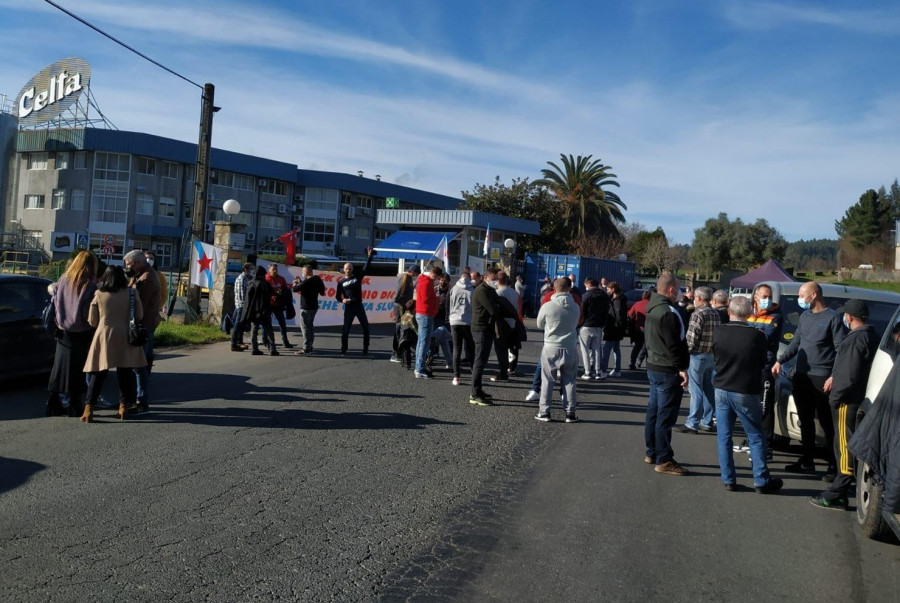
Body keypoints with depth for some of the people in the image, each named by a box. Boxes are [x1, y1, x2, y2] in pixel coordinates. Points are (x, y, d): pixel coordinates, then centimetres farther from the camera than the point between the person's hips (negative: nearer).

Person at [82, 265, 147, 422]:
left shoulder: (98, 295, -1)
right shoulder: (132, 293, -1)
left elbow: (92, 321, 4)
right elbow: (139, 317, 5)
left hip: (104, 336, 0)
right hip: (125, 338, 1)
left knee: (98, 374, 5)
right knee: (125, 373, 10)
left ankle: (89, 409, 1)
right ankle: (123, 407, 12)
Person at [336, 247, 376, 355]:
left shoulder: (357, 276, 6)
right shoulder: (341, 281, 4)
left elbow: (366, 268, -3)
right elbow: (337, 296, 6)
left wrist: (369, 257, -11)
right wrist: (342, 300, -14)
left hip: (359, 306, 1)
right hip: (348, 307, -1)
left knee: (366, 327, 3)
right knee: (346, 329, -1)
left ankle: (365, 349, 13)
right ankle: (343, 350, 8)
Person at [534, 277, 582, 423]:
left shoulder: (547, 306, -10)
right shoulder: (575, 307, -2)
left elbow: (539, 325, 4)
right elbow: (576, 323, 10)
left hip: (551, 347, -2)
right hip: (570, 348, 2)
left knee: (547, 380, 6)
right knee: (569, 381, 10)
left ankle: (544, 412, 10)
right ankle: (570, 413, 12)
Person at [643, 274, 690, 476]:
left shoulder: (652, 308, 11)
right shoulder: (668, 312, -20)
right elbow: (674, 344, -23)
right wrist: (682, 368, -19)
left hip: (653, 366, 10)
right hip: (668, 371, -10)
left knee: (654, 412, 16)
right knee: (666, 416, -4)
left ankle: (652, 453, 25)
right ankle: (663, 460, 1)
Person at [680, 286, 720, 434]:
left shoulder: (698, 314, -16)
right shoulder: (715, 313, 8)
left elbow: (691, 337, -19)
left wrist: (687, 351, -4)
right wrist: (712, 349, 14)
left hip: (698, 355, -8)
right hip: (712, 355, 8)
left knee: (696, 390, -4)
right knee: (708, 389, 13)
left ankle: (692, 423, -1)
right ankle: (707, 422, 22)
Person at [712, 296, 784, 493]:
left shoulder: (718, 333, -6)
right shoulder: (756, 336, -13)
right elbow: (762, 364, 2)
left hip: (722, 390, 3)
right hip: (745, 393, -2)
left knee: (724, 437, 10)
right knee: (756, 437, 9)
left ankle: (728, 479, 14)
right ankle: (762, 481, 14)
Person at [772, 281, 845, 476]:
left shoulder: (832, 317, -5)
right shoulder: (804, 316, 15)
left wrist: (833, 376, -16)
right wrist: (780, 361, 7)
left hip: (821, 378, -7)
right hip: (801, 376, 7)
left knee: (826, 422, -2)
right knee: (805, 421, 12)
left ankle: (833, 465, 7)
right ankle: (807, 461, 20)